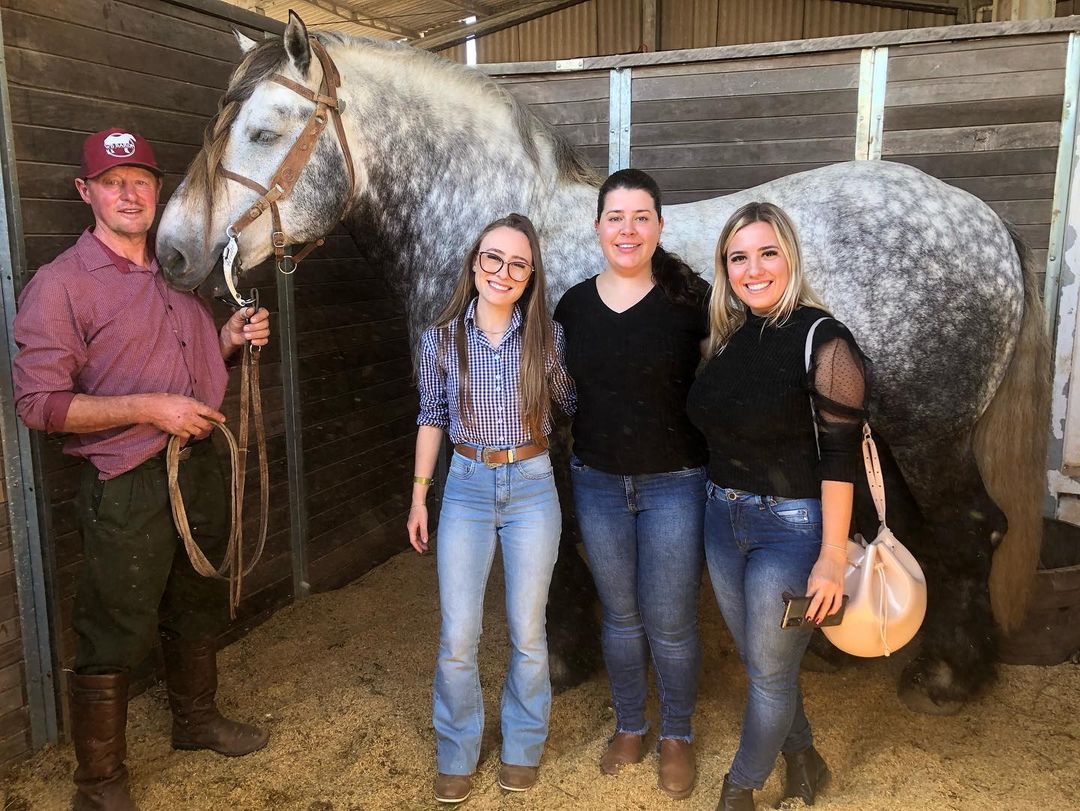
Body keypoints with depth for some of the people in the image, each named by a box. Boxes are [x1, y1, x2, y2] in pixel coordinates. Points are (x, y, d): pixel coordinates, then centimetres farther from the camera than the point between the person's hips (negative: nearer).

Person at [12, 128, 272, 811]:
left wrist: (231, 339, 1)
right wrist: (150, 408, -24)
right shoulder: (60, 284, -12)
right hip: (127, 488, -7)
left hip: (200, 470, 7)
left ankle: (196, 719, 45)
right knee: (114, 639, 4)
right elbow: (39, 402, -17)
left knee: (198, 612, 23)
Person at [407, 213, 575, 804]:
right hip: (466, 488, 0)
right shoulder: (441, 339, -3)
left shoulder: (547, 337, -5)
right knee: (457, 638, 2)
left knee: (527, 633, 10)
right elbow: (432, 418, 7)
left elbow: (572, 401, 9)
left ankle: (522, 746, 34)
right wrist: (418, 496, 8)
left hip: (532, 488, 0)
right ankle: (456, 754, 27)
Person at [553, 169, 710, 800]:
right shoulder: (574, 304, 1)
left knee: (670, 624, 6)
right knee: (620, 616, 17)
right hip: (598, 484, 3)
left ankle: (678, 736, 32)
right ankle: (630, 726, 39)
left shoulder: (691, 299, -10)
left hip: (676, 485, -3)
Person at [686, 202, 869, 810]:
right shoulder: (728, 336, 4)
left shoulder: (822, 339, -15)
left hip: (791, 526, -6)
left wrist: (832, 556, -19)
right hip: (723, 519, 7)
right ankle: (803, 758, 44)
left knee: (770, 672, 9)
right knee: (759, 661, 20)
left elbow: (841, 456, -17)